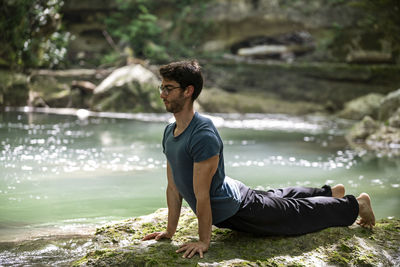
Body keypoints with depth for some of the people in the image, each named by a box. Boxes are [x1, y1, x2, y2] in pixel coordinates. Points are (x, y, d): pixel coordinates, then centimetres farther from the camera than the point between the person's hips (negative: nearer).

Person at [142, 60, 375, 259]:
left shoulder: (203, 135, -35)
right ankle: (329, 193, 57)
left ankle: (355, 204, 36)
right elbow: (173, 187, 2)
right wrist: (170, 231, 3)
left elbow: (201, 195, -31)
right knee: (277, 197, 33)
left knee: (299, 213, 13)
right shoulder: (169, 133, -6)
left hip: (239, 210, -9)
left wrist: (204, 241, -26)